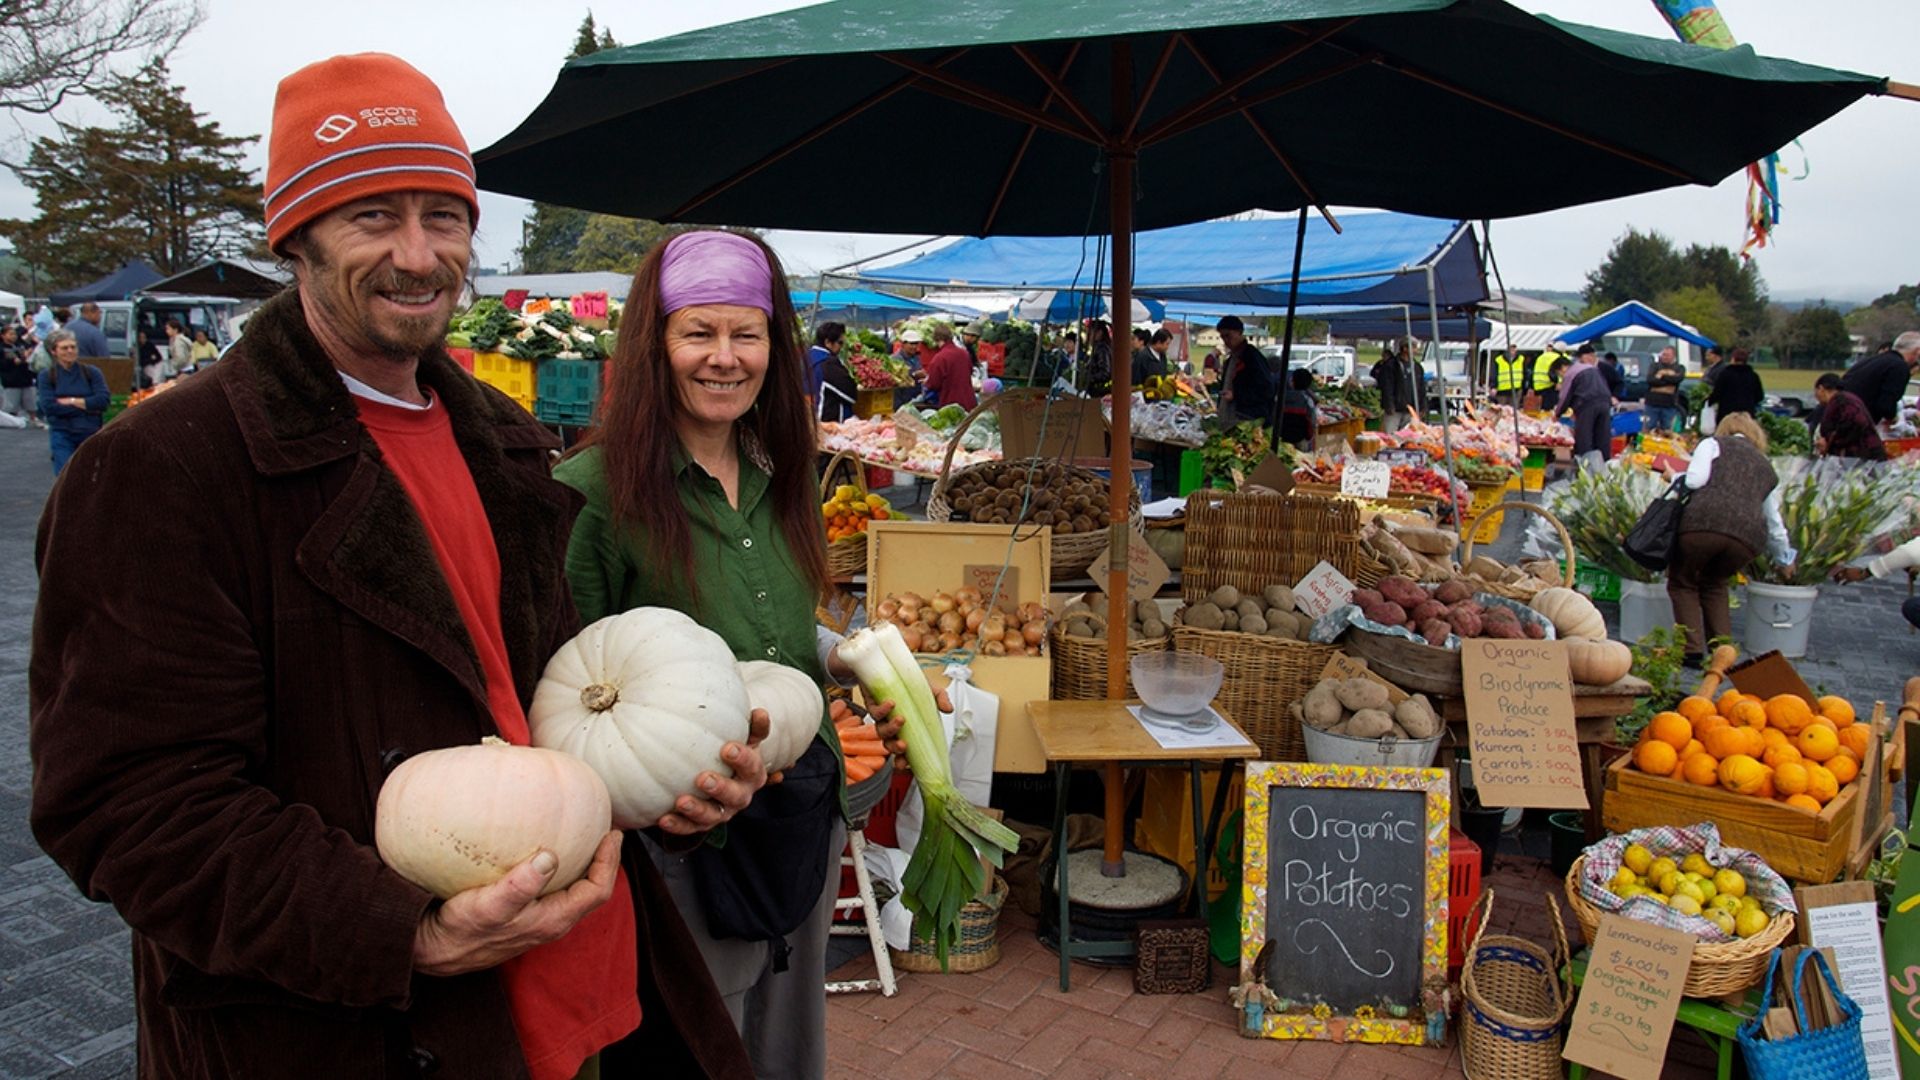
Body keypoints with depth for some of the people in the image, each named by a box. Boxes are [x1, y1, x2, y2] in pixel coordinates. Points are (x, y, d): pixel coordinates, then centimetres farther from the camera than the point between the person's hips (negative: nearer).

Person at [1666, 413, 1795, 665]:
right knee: (1715, 584, 29)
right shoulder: (1766, 467, 33)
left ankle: (1693, 651, 8)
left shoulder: (1713, 444, 20)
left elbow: (1695, 480, 0)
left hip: (1704, 523, -4)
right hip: (1748, 536, 4)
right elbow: (1775, 524, 39)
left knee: (1682, 583, 18)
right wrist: (1785, 560, 54)